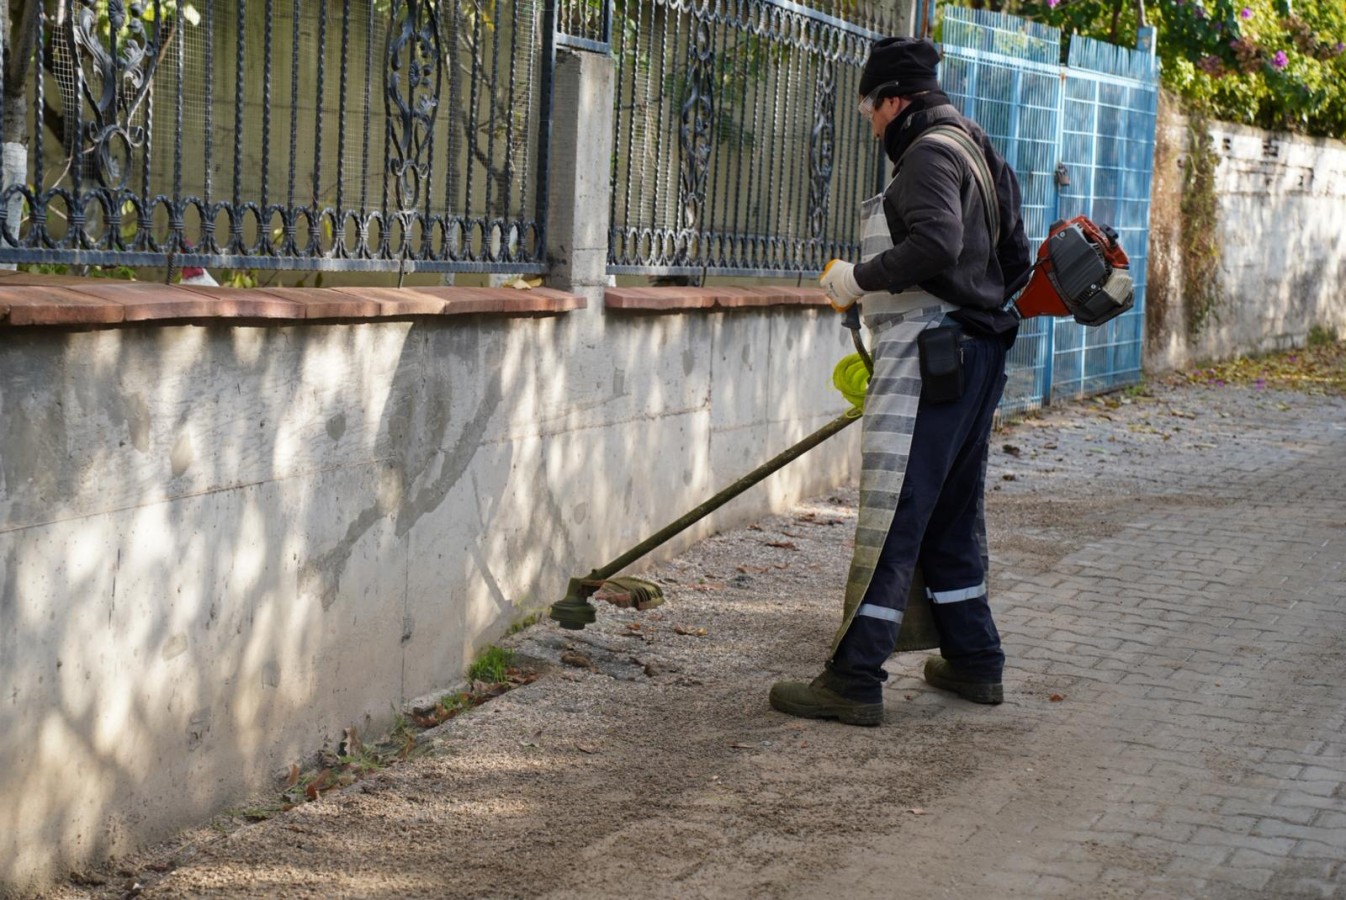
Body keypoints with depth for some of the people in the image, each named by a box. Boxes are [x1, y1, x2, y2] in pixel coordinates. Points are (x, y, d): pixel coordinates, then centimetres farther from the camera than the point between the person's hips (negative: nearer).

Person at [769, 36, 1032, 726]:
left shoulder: (929, 154, -11)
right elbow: (1016, 262, 21)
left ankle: (854, 682, -8)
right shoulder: (982, 156, 19)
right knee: (952, 514, 17)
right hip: (979, 352, 10)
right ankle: (974, 660, 24)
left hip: (929, 359, -10)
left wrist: (859, 278, -16)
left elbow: (935, 242, -28)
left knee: (891, 515, -9)